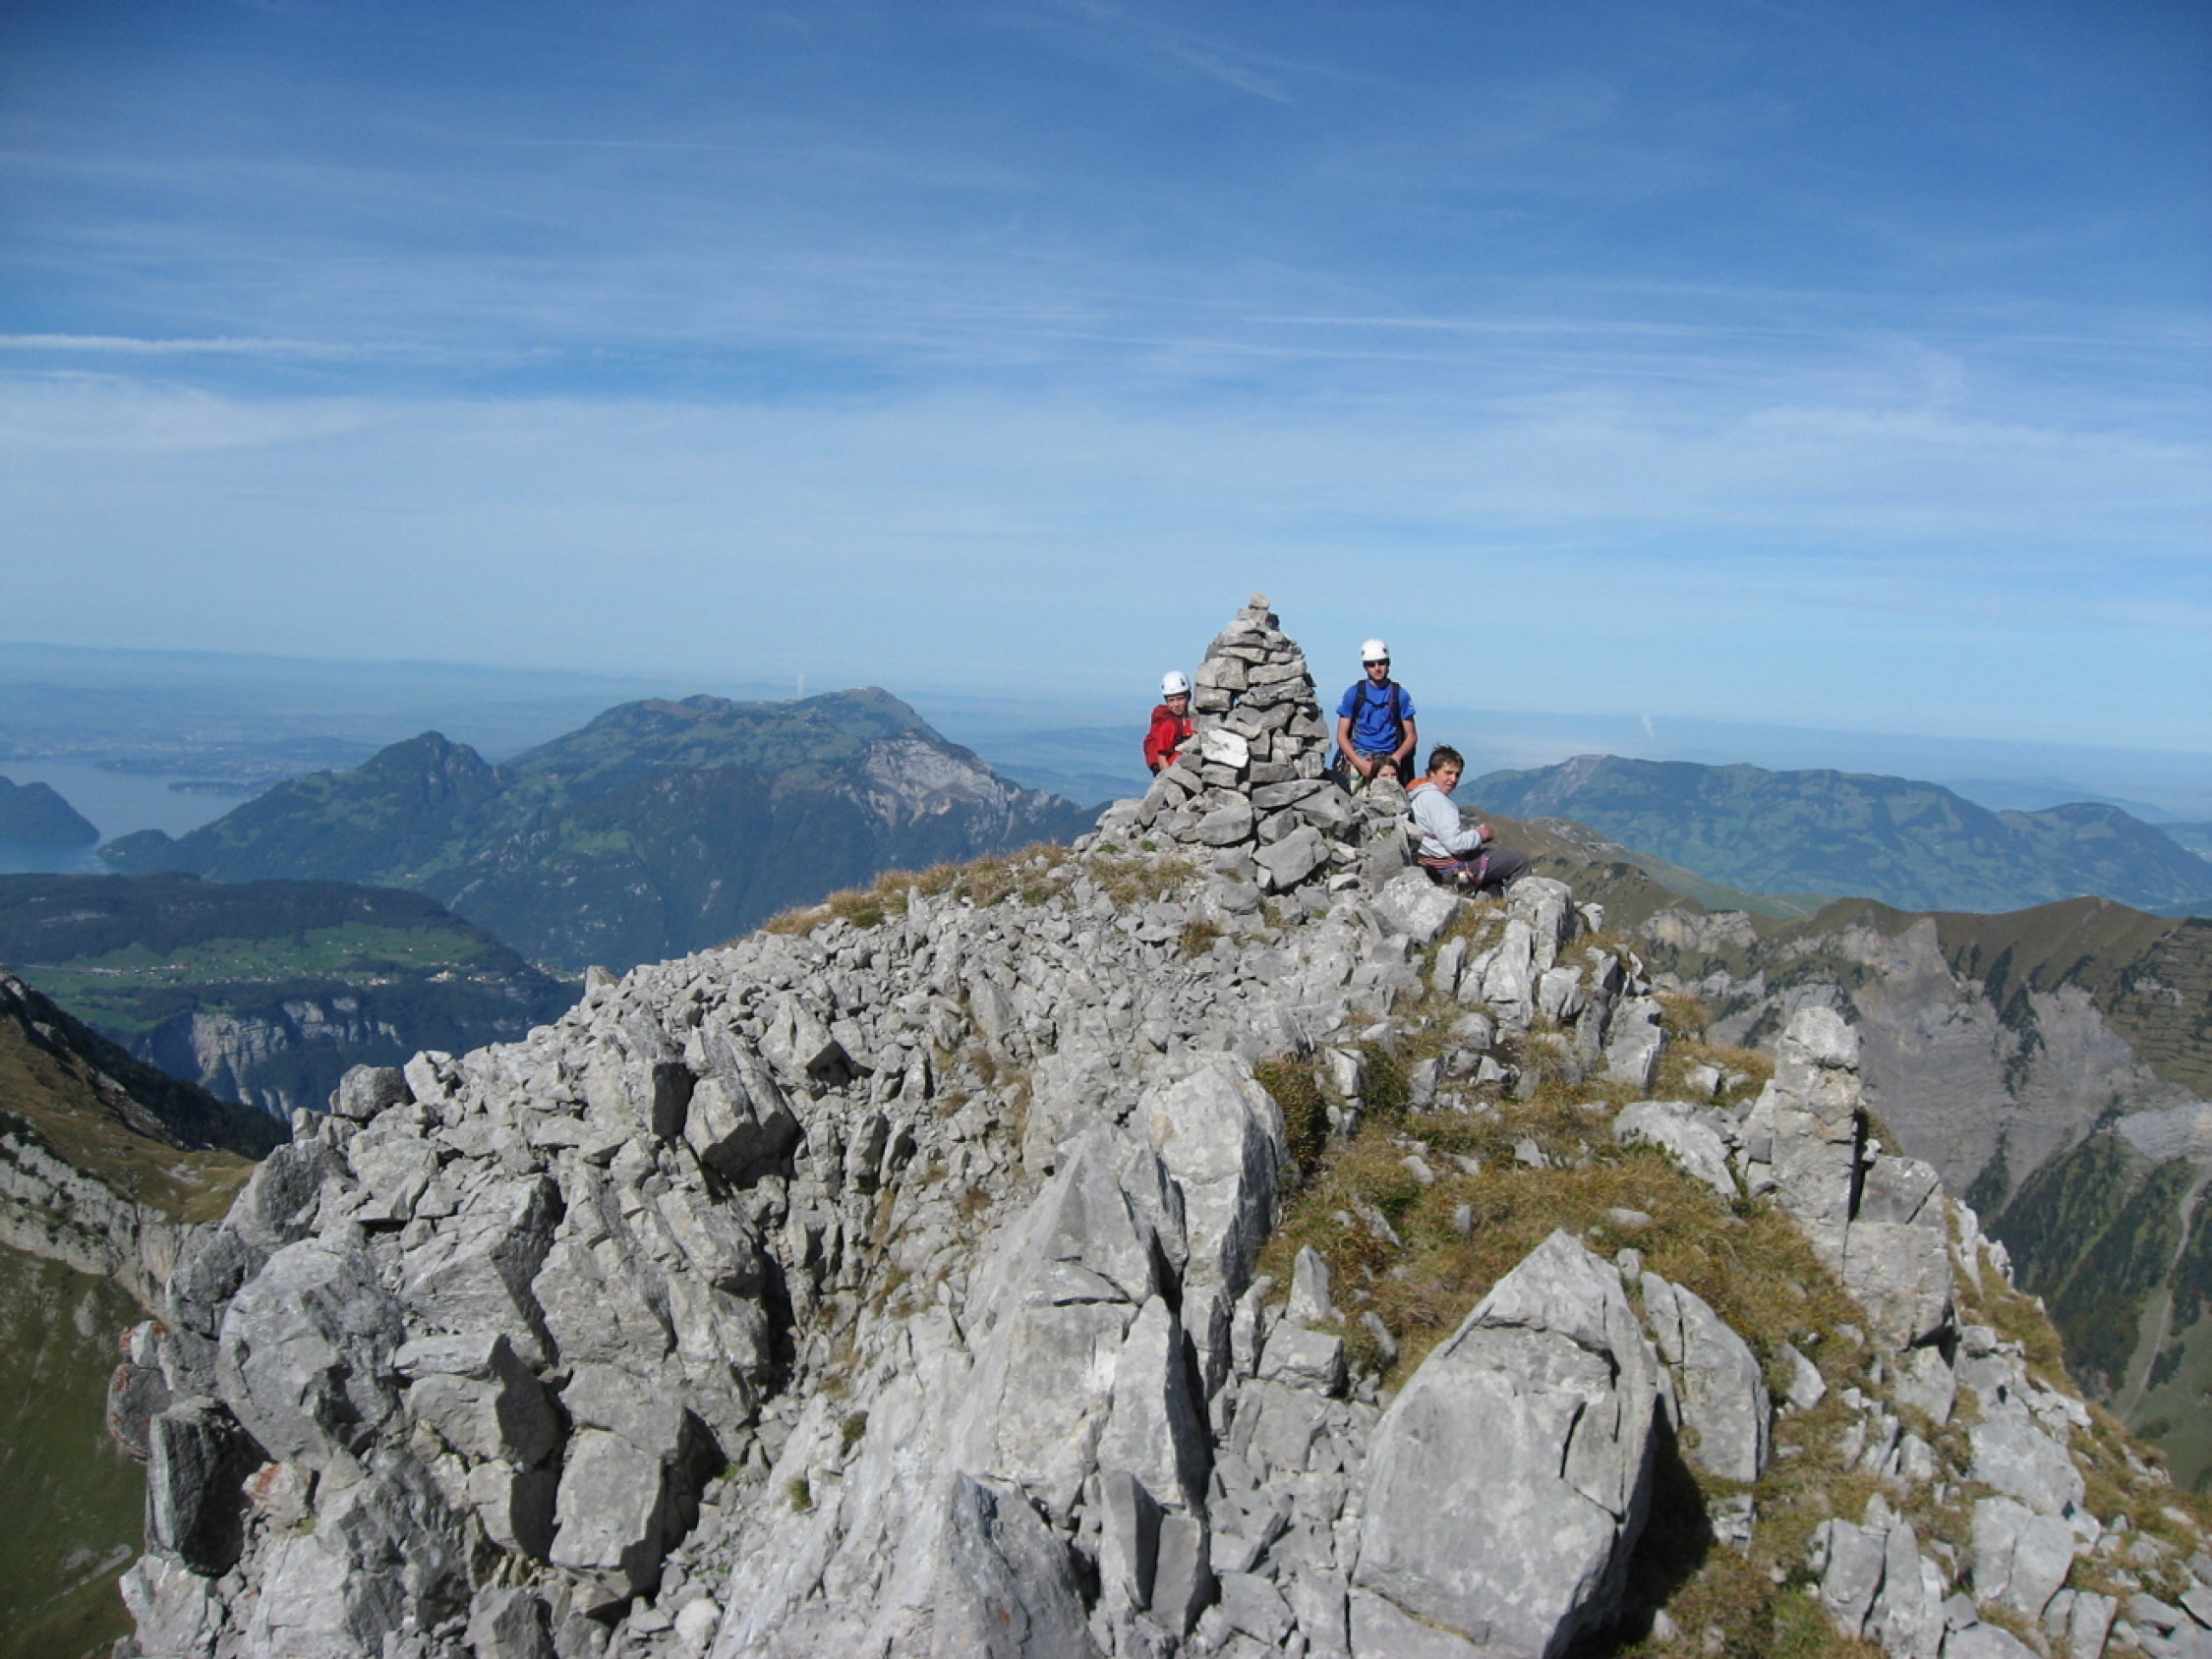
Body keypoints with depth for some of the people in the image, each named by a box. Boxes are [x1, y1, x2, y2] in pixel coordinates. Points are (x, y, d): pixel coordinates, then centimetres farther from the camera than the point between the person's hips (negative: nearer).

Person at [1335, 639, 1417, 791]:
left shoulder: (1399, 694, 10)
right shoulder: (1354, 693, 8)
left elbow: (1411, 736, 10)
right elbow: (1342, 735, 6)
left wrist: (1395, 758, -9)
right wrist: (1359, 762, -9)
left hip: (1389, 759, 1)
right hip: (1358, 756, 0)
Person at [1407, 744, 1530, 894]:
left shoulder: (1420, 795, 10)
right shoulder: (1435, 799, -22)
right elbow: (1455, 844, -28)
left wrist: (1473, 833, 4)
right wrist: (1479, 835, -11)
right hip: (1451, 869, -11)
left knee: (1495, 851, 33)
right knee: (1521, 860, -2)